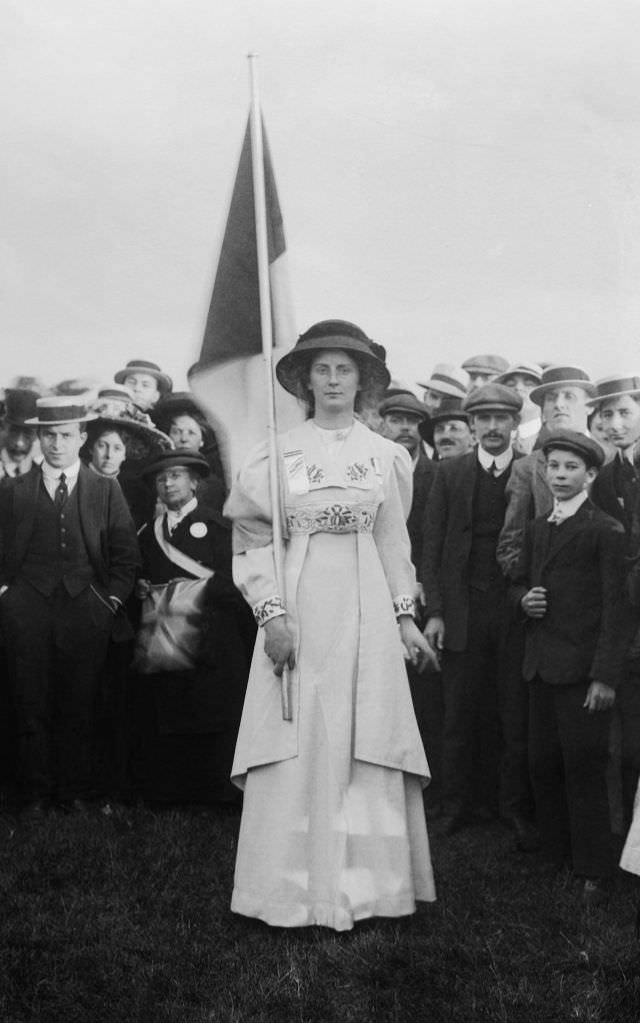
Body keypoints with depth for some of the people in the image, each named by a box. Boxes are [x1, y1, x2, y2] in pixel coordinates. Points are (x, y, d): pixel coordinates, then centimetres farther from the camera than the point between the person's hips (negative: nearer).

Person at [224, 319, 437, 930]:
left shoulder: (387, 456, 9)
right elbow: (253, 541, 0)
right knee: (299, 748, -2)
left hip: (366, 611, 2)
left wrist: (404, 615, 7)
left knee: (367, 747, 3)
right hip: (299, 609, -2)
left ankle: (365, 882, 13)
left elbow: (393, 542, 13)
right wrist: (272, 612, -10)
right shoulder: (278, 455, 2)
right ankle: (298, 891, 8)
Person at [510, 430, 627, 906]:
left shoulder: (606, 531, -8)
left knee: (584, 769, -1)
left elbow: (613, 607, -11)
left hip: (583, 668, -6)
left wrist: (606, 675, -16)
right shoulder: (537, 528, 13)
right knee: (544, 764, 11)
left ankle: (594, 872, 11)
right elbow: (520, 581, 24)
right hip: (541, 665, 6)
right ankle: (556, 854, 25)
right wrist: (523, 598, -1)